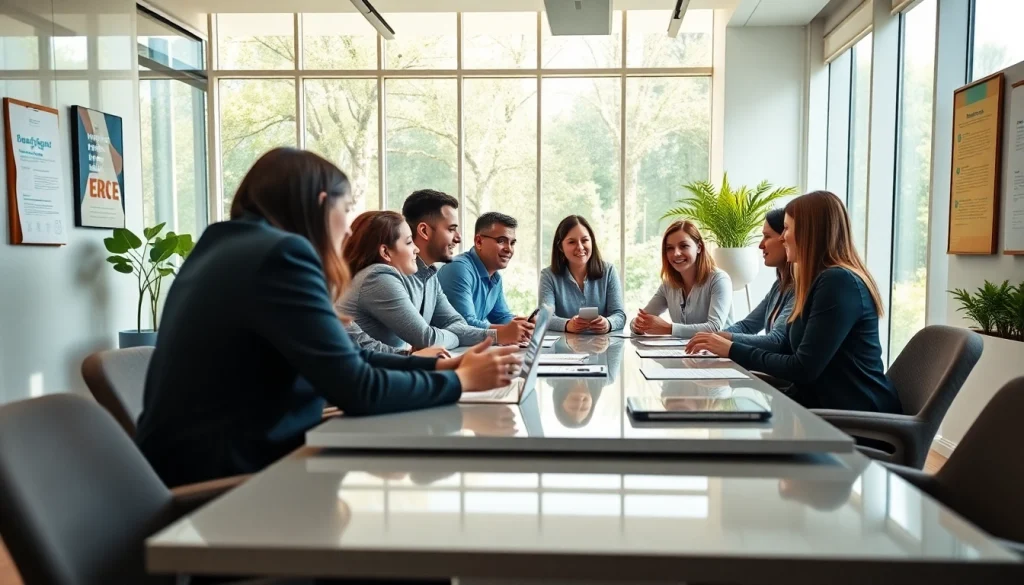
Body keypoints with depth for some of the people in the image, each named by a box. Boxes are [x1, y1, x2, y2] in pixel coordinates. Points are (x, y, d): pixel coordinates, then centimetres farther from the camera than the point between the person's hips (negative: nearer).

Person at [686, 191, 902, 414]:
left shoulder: (838, 282, -17)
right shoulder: (826, 279, 14)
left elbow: (804, 369, -20)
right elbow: (788, 350, 9)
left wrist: (733, 350, -12)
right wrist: (726, 343, 5)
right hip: (834, 405, 8)